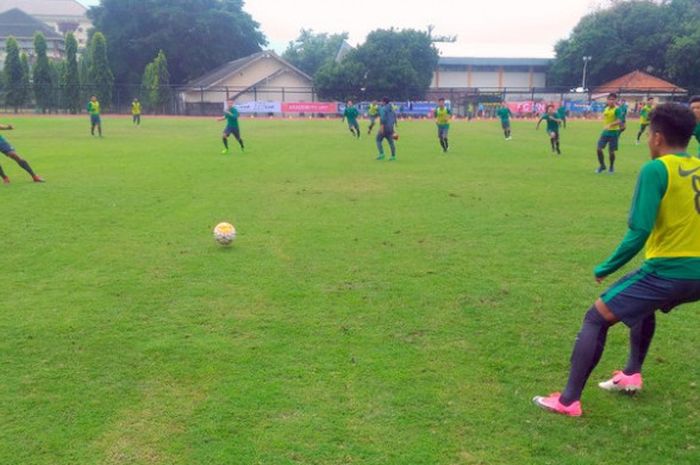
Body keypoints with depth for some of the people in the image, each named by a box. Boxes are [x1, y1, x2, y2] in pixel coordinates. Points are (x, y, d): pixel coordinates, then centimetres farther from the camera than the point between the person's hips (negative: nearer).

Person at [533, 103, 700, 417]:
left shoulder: (656, 170, -11)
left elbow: (639, 232, -18)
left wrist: (606, 268, -7)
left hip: (668, 271, -8)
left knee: (596, 319, 1)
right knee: (644, 306, 36)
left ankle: (569, 400, -1)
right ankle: (632, 374, 37)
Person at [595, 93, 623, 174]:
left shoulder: (617, 110, -13)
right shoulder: (606, 109, 8)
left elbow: (619, 121, -26)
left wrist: (610, 125, -37)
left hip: (613, 132, -5)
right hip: (605, 132, 5)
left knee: (611, 151, 1)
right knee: (599, 149, -3)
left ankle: (611, 167, 23)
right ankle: (602, 165, 15)